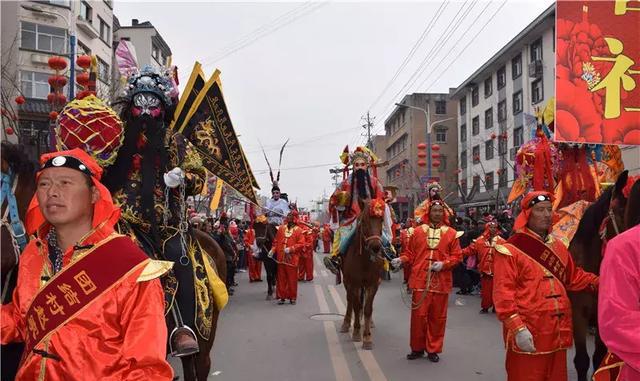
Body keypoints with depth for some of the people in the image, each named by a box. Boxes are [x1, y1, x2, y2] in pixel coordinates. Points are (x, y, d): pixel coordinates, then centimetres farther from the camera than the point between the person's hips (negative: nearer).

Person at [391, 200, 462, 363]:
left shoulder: (451, 233, 5)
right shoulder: (418, 231, 6)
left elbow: (457, 256, 3)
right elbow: (410, 253, 9)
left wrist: (443, 264, -13)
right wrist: (401, 259, -10)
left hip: (440, 281, 0)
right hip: (420, 280, 0)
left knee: (437, 317, 7)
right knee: (418, 315, 3)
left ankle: (433, 349, 21)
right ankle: (417, 348, 19)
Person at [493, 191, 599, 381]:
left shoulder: (558, 247, 13)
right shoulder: (511, 250, -10)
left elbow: (574, 276, 23)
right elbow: (503, 292, -16)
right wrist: (517, 328, -23)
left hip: (558, 332, 7)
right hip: (527, 334, -7)